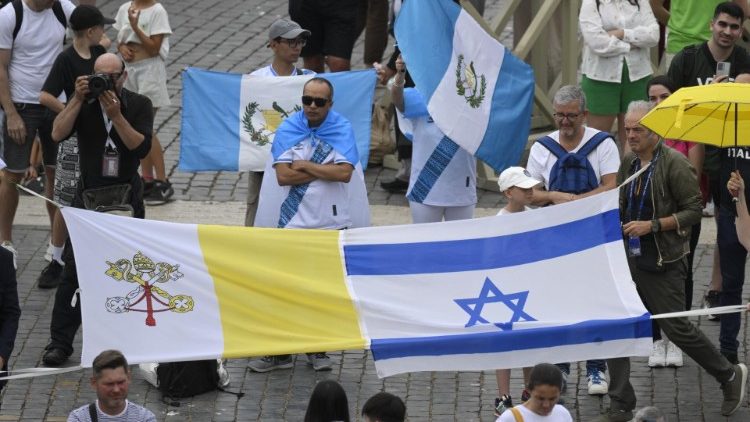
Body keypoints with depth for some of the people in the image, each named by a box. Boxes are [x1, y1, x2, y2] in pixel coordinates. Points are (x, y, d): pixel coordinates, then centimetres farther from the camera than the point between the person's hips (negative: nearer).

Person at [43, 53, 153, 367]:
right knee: (74, 270, -6)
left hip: (126, 196, 0)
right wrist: (78, 99, -21)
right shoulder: (83, 103, 0)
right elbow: (58, 134, -15)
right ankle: (60, 341, -3)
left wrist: (116, 114, -25)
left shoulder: (139, 105, -2)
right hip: (88, 196, 0)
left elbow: (141, 146, -16)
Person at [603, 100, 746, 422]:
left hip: (662, 263, -6)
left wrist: (653, 225, -20)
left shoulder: (673, 164, -13)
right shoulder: (628, 163, 8)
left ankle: (730, 376, 23)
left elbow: (694, 210, -15)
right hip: (628, 259, 6)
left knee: (677, 328, 0)